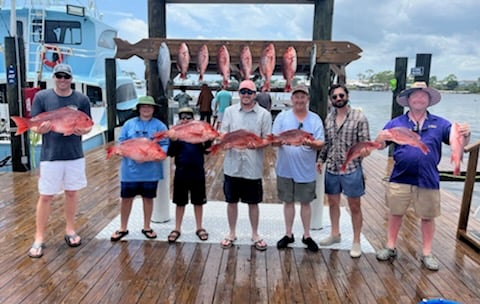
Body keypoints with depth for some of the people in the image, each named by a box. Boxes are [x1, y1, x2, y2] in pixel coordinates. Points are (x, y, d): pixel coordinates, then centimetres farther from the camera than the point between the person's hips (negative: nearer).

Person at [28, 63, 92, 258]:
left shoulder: (81, 99, 1)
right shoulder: (41, 97, -3)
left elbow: (89, 125, 5)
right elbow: (34, 126, -2)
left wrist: (83, 130, -18)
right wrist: (41, 128, -25)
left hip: (75, 155, 2)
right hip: (50, 155, -2)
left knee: (72, 192, 13)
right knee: (46, 196, 2)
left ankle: (70, 230, 29)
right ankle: (39, 238, 15)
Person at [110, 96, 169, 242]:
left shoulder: (159, 125, 1)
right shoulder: (129, 124, 5)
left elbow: (165, 146, -4)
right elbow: (121, 143, 3)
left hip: (151, 170, 0)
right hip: (130, 169, 1)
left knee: (148, 198, 12)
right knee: (126, 198, 8)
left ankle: (146, 227, 28)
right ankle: (123, 228, 24)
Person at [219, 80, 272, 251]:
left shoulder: (264, 114, -2)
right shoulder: (229, 111, 3)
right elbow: (222, 135, 1)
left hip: (253, 167, -1)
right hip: (232, 165, 2)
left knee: (253, 203, 12)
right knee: (231, 201, 13)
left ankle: (255, 235, 30)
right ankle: (232, 233, 31)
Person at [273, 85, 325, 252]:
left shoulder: (315, 119, 1)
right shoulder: (282, 117, 0)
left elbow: (321, 144, -4)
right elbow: (273, 140, -5)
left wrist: (311, 143, -26)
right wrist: (282, 140, -27)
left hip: (306, 170, 0)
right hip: (286, 169, 0)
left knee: (305, 202, 12)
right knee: (288, 201, 12)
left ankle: (307, 236, 27)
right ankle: (288, 234, 27)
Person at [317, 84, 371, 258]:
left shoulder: (359, 117, -8)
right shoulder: (329, 118, 7)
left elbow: (366, 142, -8)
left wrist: (364, 150, -29)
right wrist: (321, 159, 8)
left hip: (352, 169, -5)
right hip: (331, 168, 5)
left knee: (354, 207, 6)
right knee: (333, 203, 16)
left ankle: (356, 242, 20)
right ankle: (335, 234, 35)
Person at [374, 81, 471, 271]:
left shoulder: (440, 124, 3)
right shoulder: (396, 123, 2)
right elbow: (380, 145, -2)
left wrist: (465, 135, -24)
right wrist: (381, 138, -26)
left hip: (428, 181, 1)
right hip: (400, 179, 0)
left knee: (427, 217, 12)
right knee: (395, 213, 11)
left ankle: (427, 253, 28)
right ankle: (391, 247, 27)